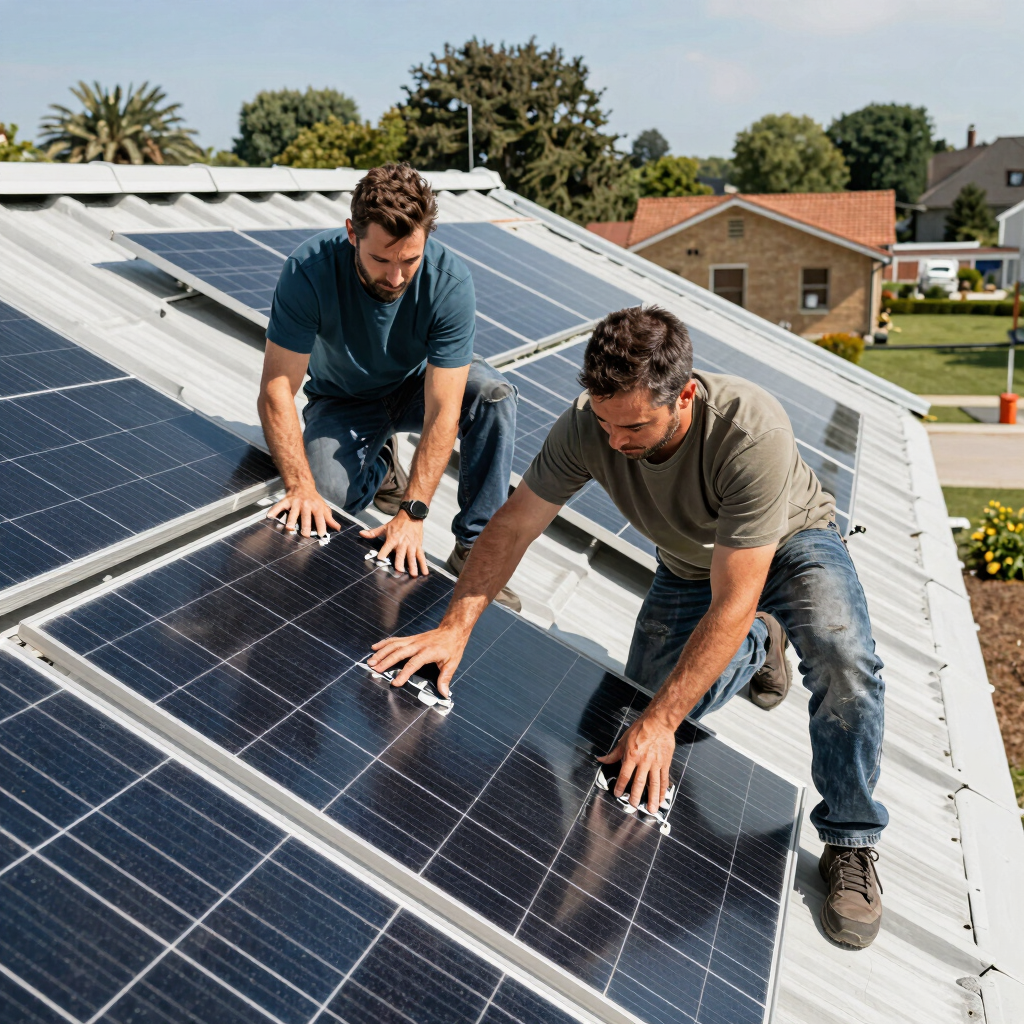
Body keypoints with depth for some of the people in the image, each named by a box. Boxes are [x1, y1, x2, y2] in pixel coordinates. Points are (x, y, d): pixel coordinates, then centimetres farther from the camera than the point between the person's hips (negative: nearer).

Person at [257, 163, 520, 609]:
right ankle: (379, 464, 12)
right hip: (342, 400, 0)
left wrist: (411, 514, -39)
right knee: (316, 513, -25)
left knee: (493, 394, -31)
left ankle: (473, 549, -18)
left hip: (417, 387, 0)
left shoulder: (450, 282, -31)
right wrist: (301, 487, -39)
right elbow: (277, 389, -28)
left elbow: (442, 411, -32)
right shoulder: (309, 269, -31)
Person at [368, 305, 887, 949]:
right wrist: (455, 629, -31)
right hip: (690, 565, 5)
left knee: (843, 660, -31)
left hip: (790, 542, -4)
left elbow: (732, 604, -41)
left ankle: (851, 840, -7)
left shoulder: (752, 433, -43)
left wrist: (660, 722, -40)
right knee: (651, 691, -5)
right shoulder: (588, 427, -30)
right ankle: (758, 646, 27)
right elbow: (512, 528, -20)